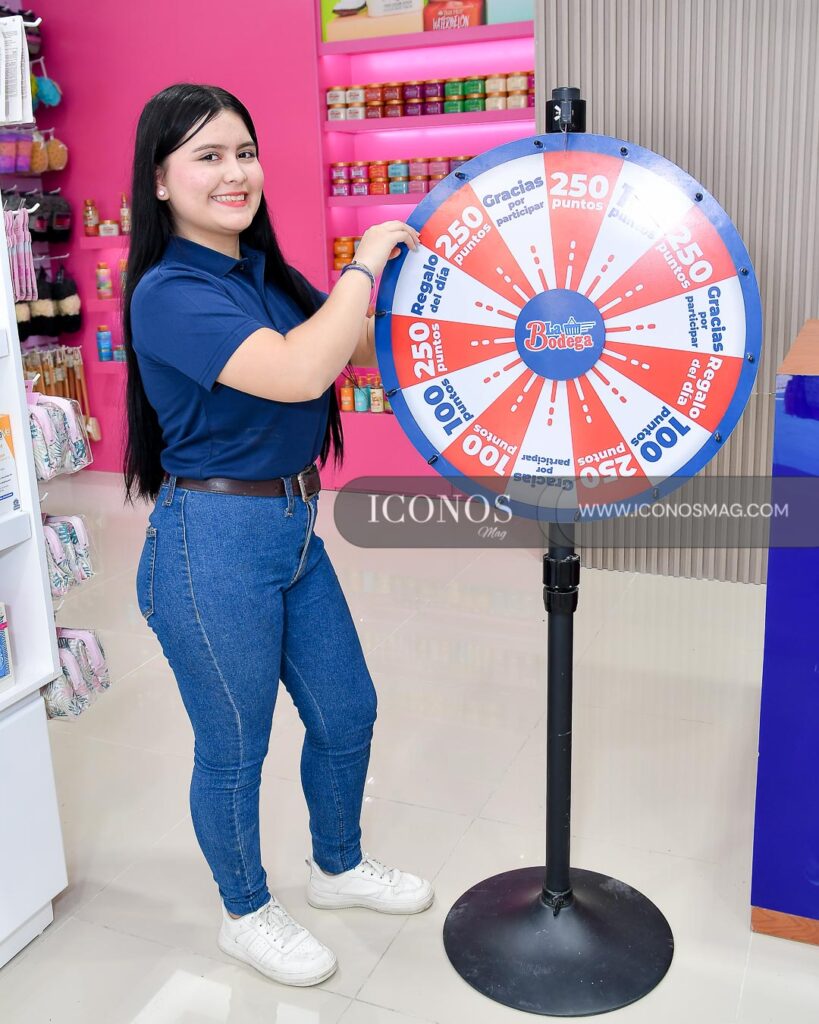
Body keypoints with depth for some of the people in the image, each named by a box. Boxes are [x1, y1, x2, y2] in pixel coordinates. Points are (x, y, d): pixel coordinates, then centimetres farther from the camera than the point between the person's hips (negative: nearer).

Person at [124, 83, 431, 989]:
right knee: (234, 748, 11)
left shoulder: (265, 277, 8)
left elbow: (383, 348, 9)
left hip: (293, 527, 8)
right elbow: (299, 372, -31)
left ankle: (339, 867, 46)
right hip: (212, 542, -8)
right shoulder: (170, 294, -17)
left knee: (346, 713, 20)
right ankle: (247, 914, 37)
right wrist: (364, 262, -19)